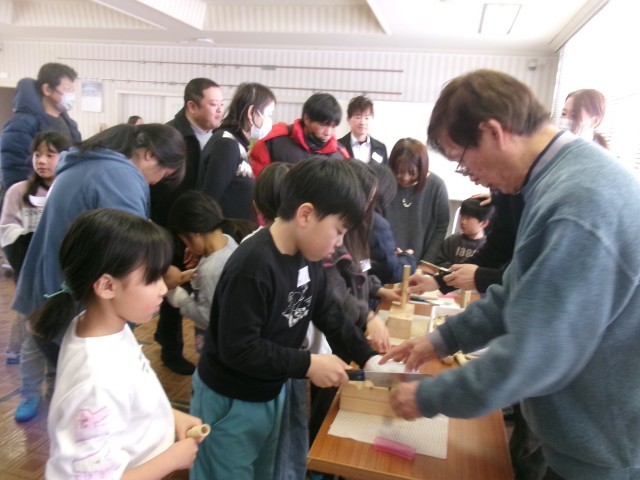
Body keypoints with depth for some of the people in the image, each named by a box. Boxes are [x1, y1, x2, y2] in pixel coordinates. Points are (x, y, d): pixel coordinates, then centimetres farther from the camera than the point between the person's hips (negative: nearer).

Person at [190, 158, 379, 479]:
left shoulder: (308, 256, -5)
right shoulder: (252, 267, -33)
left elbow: (328, 313, 5)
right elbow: (237, 349, -31)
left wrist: (367, 356, -5)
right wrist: (307, 365, -27)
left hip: (271, 394, 8)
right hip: (229, 402, -8)